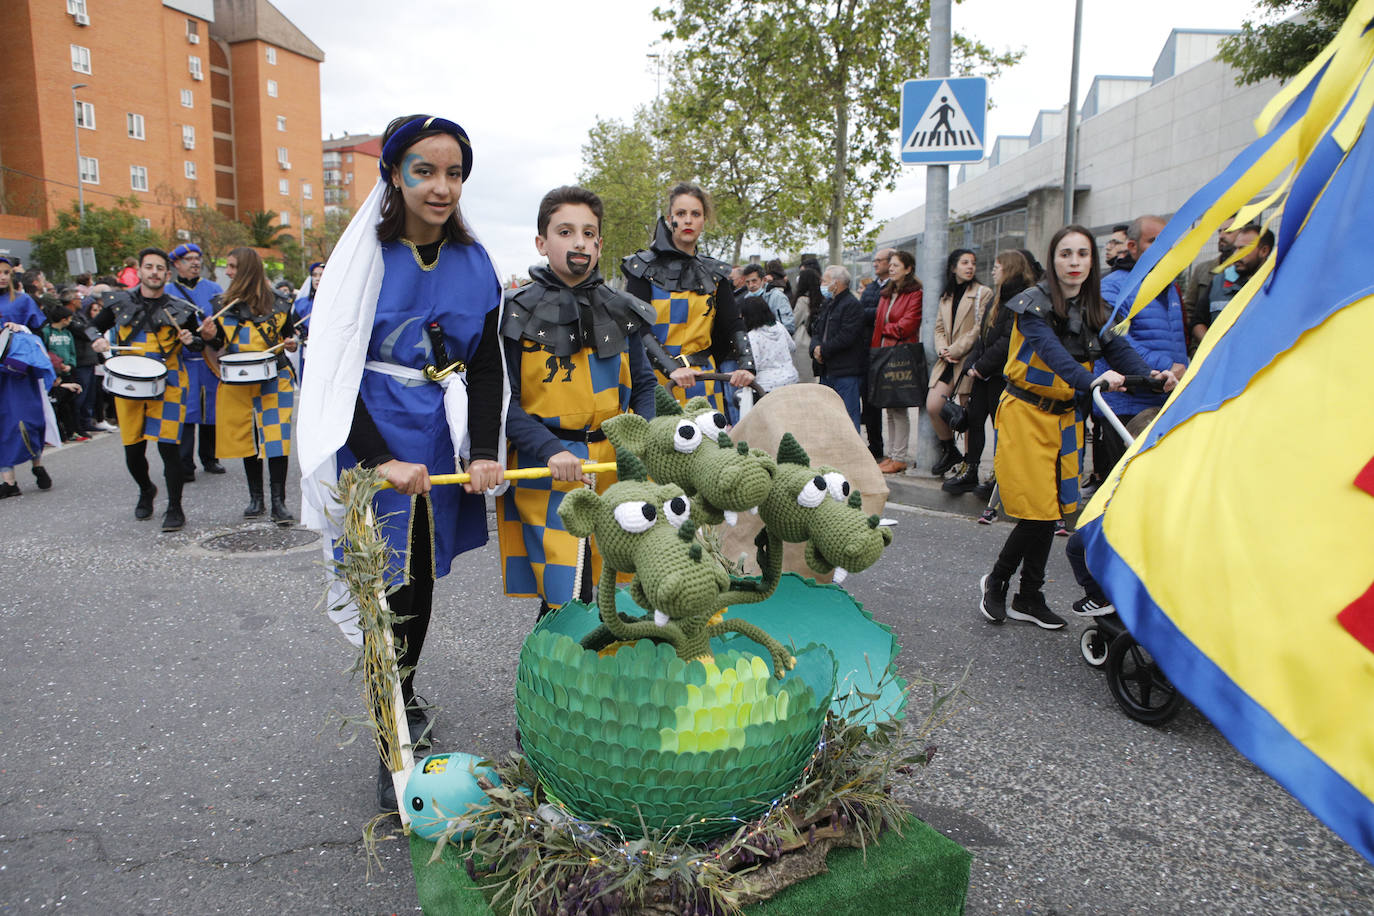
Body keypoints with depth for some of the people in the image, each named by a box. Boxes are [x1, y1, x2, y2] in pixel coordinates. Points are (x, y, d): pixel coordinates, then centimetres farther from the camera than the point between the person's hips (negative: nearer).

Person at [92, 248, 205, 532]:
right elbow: (94, 327, 20)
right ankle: (146, 491, 37)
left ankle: (175, 509, 0)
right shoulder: (120, 303, 7)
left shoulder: (180, 309, 2)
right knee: (133, 450, 8)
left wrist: (190, 341, -11)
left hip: (167, 384, -2)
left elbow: (202, 343, 11)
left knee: (168, 446, -10)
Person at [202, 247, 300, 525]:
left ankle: (279, 501, -3)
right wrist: (210, 337, -7)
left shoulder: (278, 304, 2)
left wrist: (291, 344, -9)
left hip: (274, 379, -3)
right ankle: (255, 498, 21)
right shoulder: (222, 304, 9)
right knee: (247, 439, 9)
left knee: (275, 438, -8)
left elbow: (290, 335, 13)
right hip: (238, 382, 3)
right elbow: (220, 346, 14)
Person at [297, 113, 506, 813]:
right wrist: (379, 458, -21)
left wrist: (485, 451, -11)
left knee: (422, 579, 16)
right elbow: (335, 367, -11)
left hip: (444, 443, 4)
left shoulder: (474, 264, 4)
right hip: (375, 441, -4)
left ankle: (405, 700, 39)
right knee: (390, 590, -3)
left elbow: (488, 366, 3)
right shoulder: (368, 256, -8)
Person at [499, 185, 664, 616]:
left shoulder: (620, 311, 10)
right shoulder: (517, 312, -2)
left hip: (613, 467, 4)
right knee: (567, 600, -8)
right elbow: (504, 400, -6)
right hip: (545, 469, -4)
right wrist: (551, 451, -20)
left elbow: (642, 386, 17)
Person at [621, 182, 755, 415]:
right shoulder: (644, 267, 0)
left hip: (702, 380, 3)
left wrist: (745, 365, -13)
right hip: (655, 381, -3)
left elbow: (733, 325, 6)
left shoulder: (714, 273, 12)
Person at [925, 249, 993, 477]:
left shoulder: (983, 293, -1)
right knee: (932, 406, -6)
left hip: (968, 361, -5)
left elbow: (979, 330, -10)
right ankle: (949, 451, 15)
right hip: (947, 362, 5)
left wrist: (955, 351, -14)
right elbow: (939, 328, 15)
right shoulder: (946, 296, 17)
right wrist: (943, 350, -5)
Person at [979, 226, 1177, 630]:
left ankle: (1029, 598, 21)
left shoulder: (1095, 309, 6)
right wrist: (1089, 379, -46)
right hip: (1026, 413, -6)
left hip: (1065, 416, 6)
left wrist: (1151, 373, -27)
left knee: (1053, 509, 7)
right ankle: (995, 581, 15)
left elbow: (1118, 348, -7)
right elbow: (1051, 350, -30)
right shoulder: (1034, 303, -14)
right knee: (1038, 510, -9)